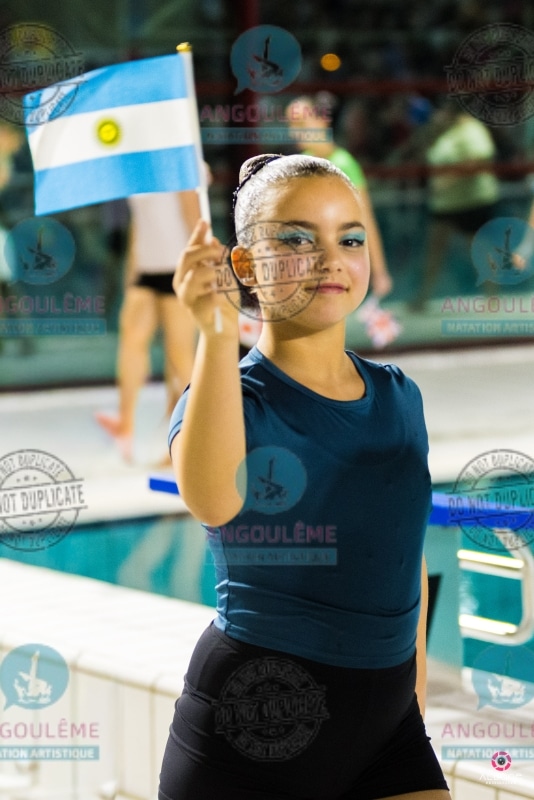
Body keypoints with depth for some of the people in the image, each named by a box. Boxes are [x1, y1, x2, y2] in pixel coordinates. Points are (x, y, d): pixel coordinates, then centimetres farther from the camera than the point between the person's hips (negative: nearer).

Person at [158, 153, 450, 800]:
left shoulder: (399, 397, 7)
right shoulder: (234, 397, -9)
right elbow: (214, 502, -33)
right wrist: (218, 335, -38)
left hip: (386, 716, 5)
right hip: (254, 721, -5)